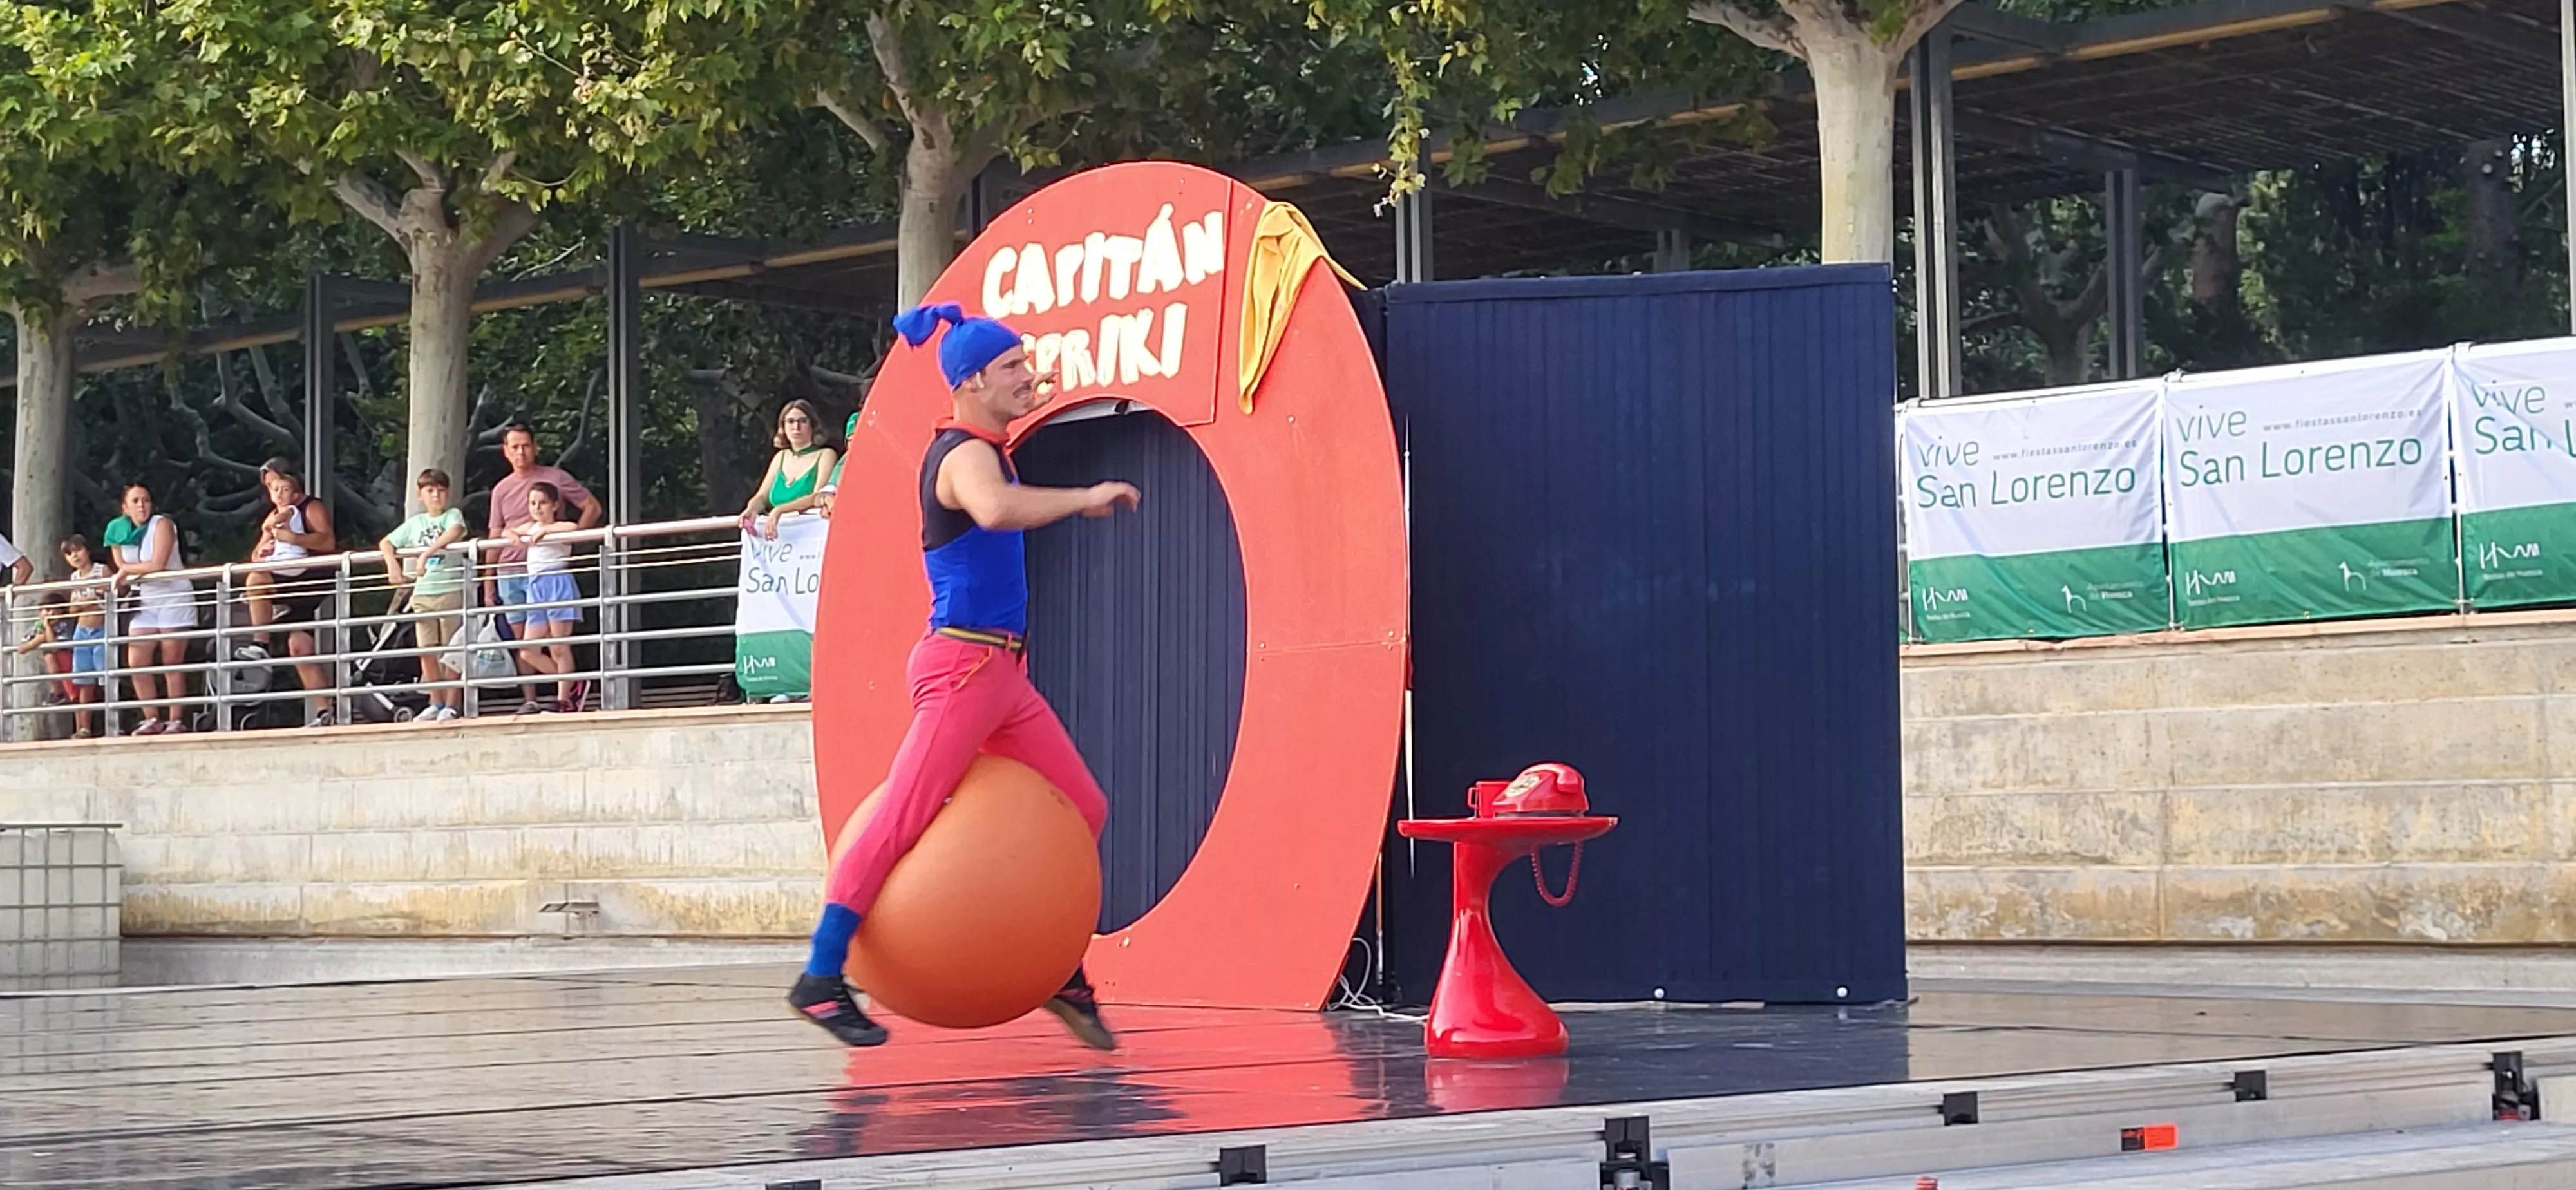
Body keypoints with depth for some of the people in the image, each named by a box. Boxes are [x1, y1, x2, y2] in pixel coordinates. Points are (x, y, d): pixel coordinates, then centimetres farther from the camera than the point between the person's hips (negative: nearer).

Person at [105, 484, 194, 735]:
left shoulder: (161, 525, -11)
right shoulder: (120, 532, 6)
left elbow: (157, 565, -19)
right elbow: (123, 570, 10)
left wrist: (127, 569, -9)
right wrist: (121, 580, -11)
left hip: (174, 597, -6)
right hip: (145, 601, 6)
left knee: (172, 663, -6)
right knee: (136, 663, -3)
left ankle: (176, 720, -3)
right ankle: (152, 720, 3)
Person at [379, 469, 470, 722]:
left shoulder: (453, 515, 3)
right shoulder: (415, 523, 15)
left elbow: (455, 532, -19)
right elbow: (386, 543, 14)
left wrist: (427, 553, -30)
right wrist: (392, 564, -6)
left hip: (451, 590, -4)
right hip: (423, 593, 5)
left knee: (452, 651, -3)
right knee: (426, 651, 4)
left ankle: (452, 705, -1)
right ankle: (437, 704, 12)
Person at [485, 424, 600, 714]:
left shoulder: (556, 478, 2)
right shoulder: (501, 490, 14)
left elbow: (594, 508, 5)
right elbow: (495, 539, 17)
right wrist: (488, 583, 13)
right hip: (510, 573, 4)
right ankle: (529, 701, 4)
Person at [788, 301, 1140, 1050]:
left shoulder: (983, 449, 17)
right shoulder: (966, 457, -14)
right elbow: (996, 509, -40)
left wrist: (1020, 408, 46)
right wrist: (1086, 499, -31)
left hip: (1001, 672, 10)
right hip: (962, 665, -10)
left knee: (1083, 808, 9)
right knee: (903, 821, -13)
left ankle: (1063, 973, 17)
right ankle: (821, 979, -12)